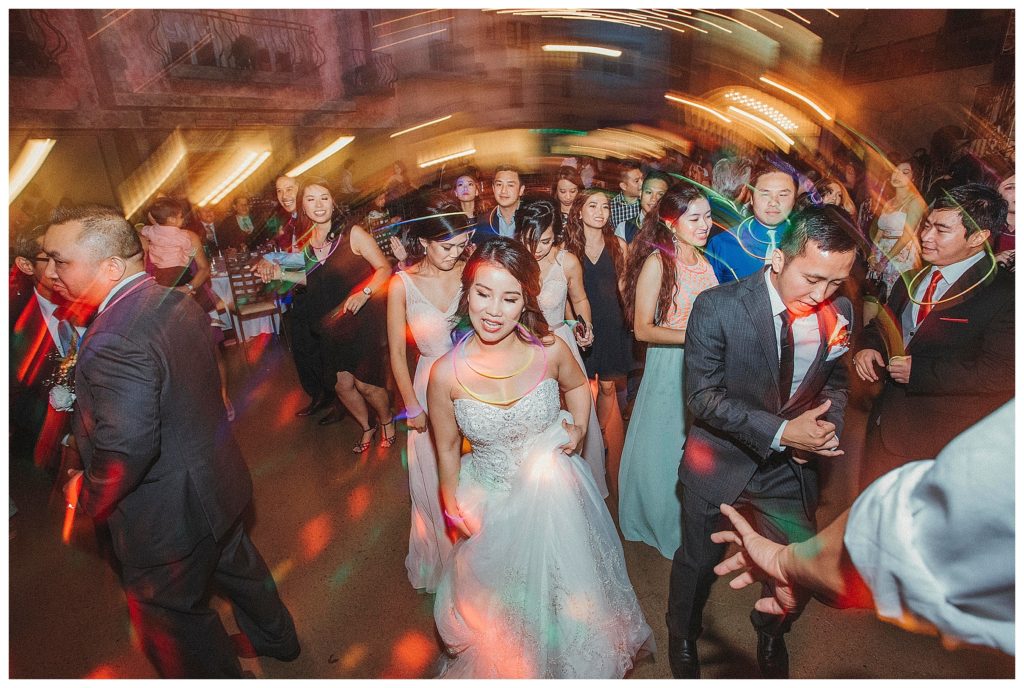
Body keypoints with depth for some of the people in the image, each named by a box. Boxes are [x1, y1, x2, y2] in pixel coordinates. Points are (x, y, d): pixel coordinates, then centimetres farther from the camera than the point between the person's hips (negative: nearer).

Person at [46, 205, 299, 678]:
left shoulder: (114, 338, -31)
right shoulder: (178, 303, -2)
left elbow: (125, 448, -35)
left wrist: (88, 496, -15)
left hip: (167, 517, -9)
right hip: (217, 481, 9)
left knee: (173, 621, 16)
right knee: (237, 566, 29)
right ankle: (276, 638, 53)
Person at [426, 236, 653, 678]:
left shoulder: (550, 350, -20)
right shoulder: (446, 373, -23)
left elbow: (576, 384, 5)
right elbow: (447, 449, -7)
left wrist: (579, 429, -9)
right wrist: (454, 510, 2)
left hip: (555, 494, 1)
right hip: (490, 505, -1)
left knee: (565, 588, 26)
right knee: (497, 606, 23)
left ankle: (571, 663, 60)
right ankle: (505, 668, 59)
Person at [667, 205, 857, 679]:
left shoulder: (838, 312, -8)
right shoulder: (716, 306, -23)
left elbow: (835, 381, 9)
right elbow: (702, 396, -21)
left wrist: (827, 427, -10)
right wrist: (780, 431, -26)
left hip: (791, 464, 4)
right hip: (720, 461, -3)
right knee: (699, 561, 16)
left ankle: (771, 633, 52)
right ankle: (682, 636, 49)